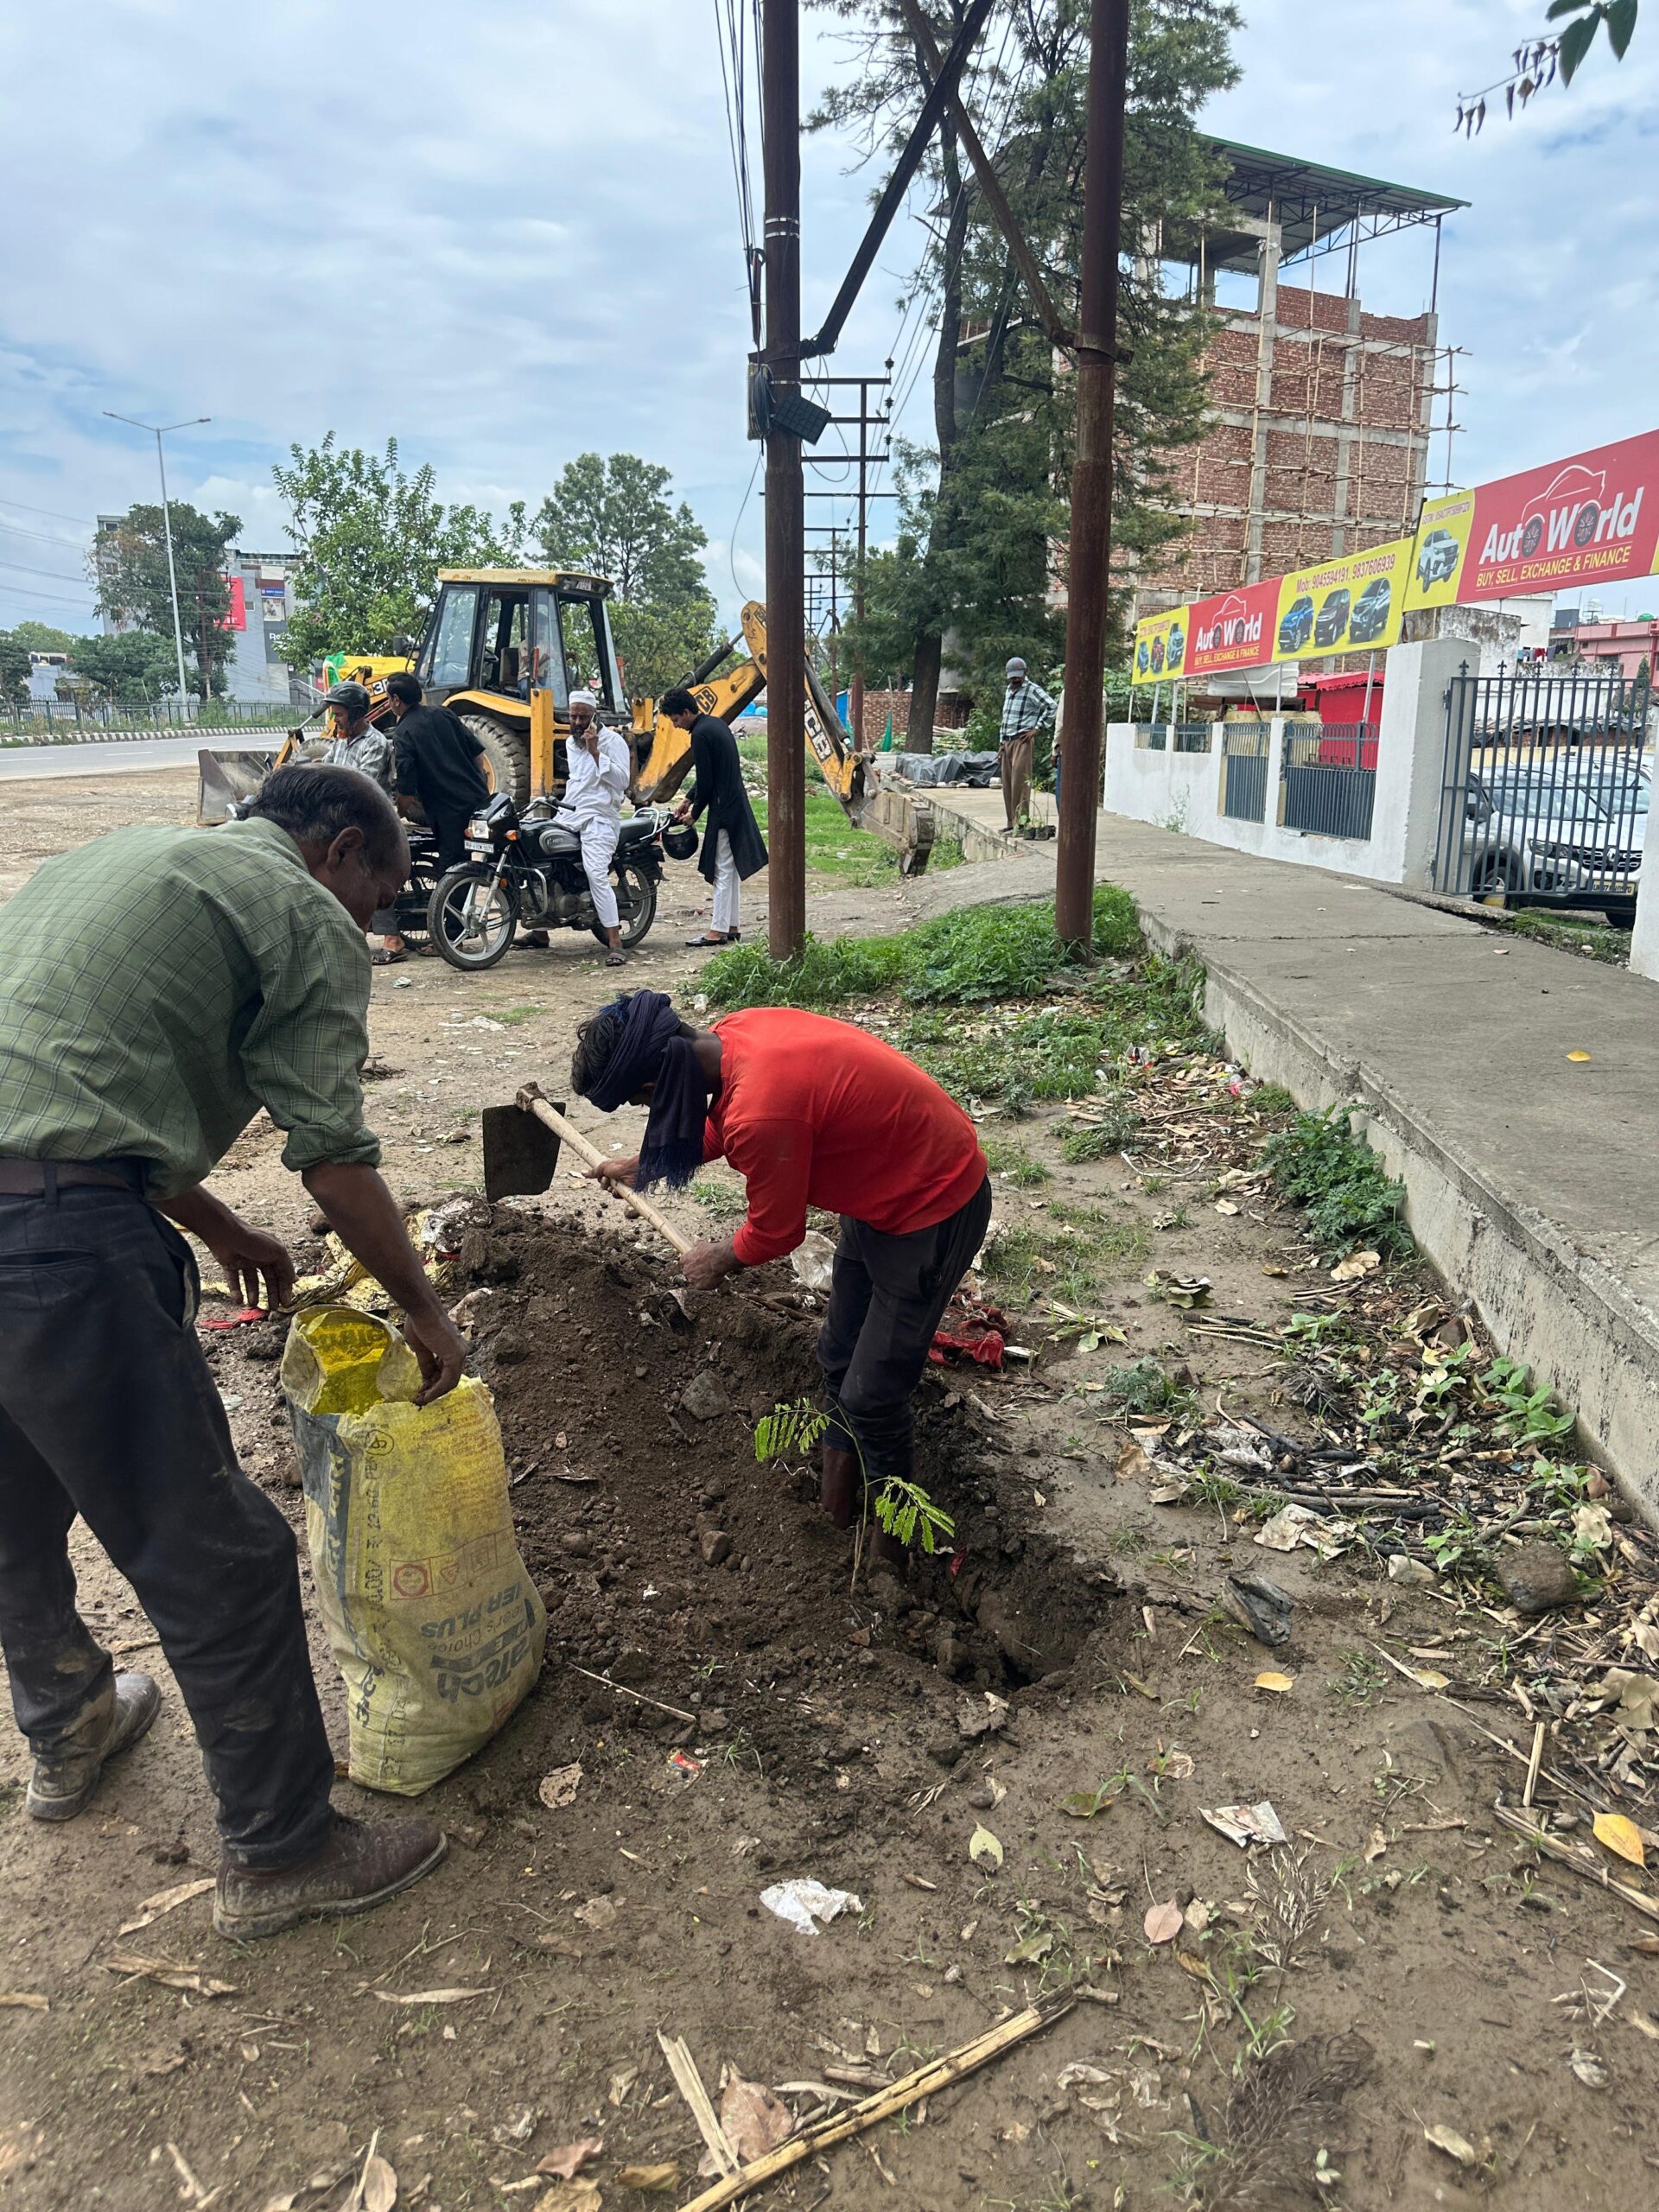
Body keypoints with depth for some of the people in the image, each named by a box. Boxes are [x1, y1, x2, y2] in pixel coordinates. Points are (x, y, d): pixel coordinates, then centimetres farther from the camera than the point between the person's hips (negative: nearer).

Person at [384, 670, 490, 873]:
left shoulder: (402, 735, -10)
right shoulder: (442, 714, 6)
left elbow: (407, 788, -12)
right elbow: (478, 753, 8)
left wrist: (401, 813, 7)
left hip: (449, 813, -6)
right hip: (480, 800, 6)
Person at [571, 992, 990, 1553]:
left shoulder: (761, 1116, -37)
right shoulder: (735, 1032, -9)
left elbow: (776, 1230, -17)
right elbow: (718, 1127, 14)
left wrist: (719, 1261, 3)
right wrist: (639, 1166, 24)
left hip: (933, 1212, -9)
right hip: (883, 1187, 9)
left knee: (872, 1392, 0)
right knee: (838, 1356, 21)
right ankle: (840, 1478, 41)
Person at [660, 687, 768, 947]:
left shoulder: (701, 735, -16)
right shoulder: (716, 723, 13)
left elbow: (706, 780, -16)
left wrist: (694, 813, -3)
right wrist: (687, 800, 18)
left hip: (724, 809, -10)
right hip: (737, 805, 10)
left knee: (723, 870, -6)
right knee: (730, 869, 14)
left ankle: (719, 930, -2)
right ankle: (733, 926, 19)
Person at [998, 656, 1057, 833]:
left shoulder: (1033, 690, -5)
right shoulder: (1008, 691, 20)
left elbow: (1051, 706, -17)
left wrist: (1037, 728, -16)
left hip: (1022, 741, -8)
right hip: (1007, 741, 8)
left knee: (1019, 783, -12)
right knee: (1007, 784, 6)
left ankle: (1020, 823, -13)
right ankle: (1011, 823, 11)